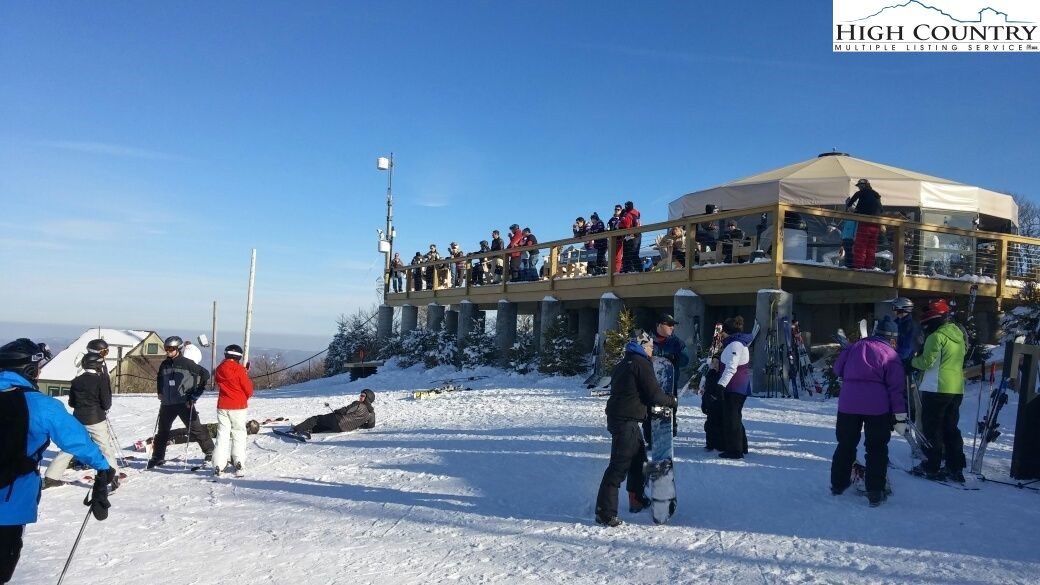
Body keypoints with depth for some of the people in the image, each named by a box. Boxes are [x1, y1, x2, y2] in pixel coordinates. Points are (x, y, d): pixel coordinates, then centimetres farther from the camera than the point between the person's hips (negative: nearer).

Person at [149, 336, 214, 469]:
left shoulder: (187, 363, -9)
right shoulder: (164, 364, 8)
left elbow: (205, 375, -6)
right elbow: (159, 379, 29)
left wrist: (195, 394, -6)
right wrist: (160, 393, 16)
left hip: (184, 403, -6)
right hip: (167, 404, 6)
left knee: (195, 428, -5)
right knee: (162, 431, 12)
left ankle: (210, 451, 5)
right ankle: (158, 457, 25)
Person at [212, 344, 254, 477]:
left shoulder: (219, 369, 2)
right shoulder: (239, 369, -13)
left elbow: (217, 385, 15)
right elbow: (249, 390, -8)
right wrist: (244, 397, 11)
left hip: (222, 406, 4)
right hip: (238, 406, -4)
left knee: (222, 435, 8)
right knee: (238, 434, 5)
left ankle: (218, 466, 5)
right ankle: (239, 464, -2)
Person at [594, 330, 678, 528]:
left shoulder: (624, 363, 19)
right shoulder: (642, 363, -9)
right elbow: (653, 394, -11)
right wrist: (672, 401, 7)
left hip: (617, 417, 10)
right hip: (626, 420, -10)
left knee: (638, 456, 23)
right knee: (620, 464, -11)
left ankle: (637, 499, 34)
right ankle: (605, 512, -11)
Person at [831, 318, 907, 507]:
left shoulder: (854, 347, 9)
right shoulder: (890, 355, -1)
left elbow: (837, 369, 15)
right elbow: (896, 388, -4)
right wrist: (900, 417, -2)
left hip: (848, 403, 3)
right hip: (877, 406, -3)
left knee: (845, 444, 16)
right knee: (876, 449, 7)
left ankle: (838, 484, 25)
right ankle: (875, 492, 6)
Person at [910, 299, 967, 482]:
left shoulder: (937, 336, -14)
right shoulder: (959, 335, 13)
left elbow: (927, 362, -17)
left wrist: (913, 361, 2)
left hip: (937, 389, -8)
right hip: (957, 389, 8)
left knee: (931, 428, 1)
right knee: (951, 428, 15)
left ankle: (931, 467, 3)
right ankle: (956, 468, 15)